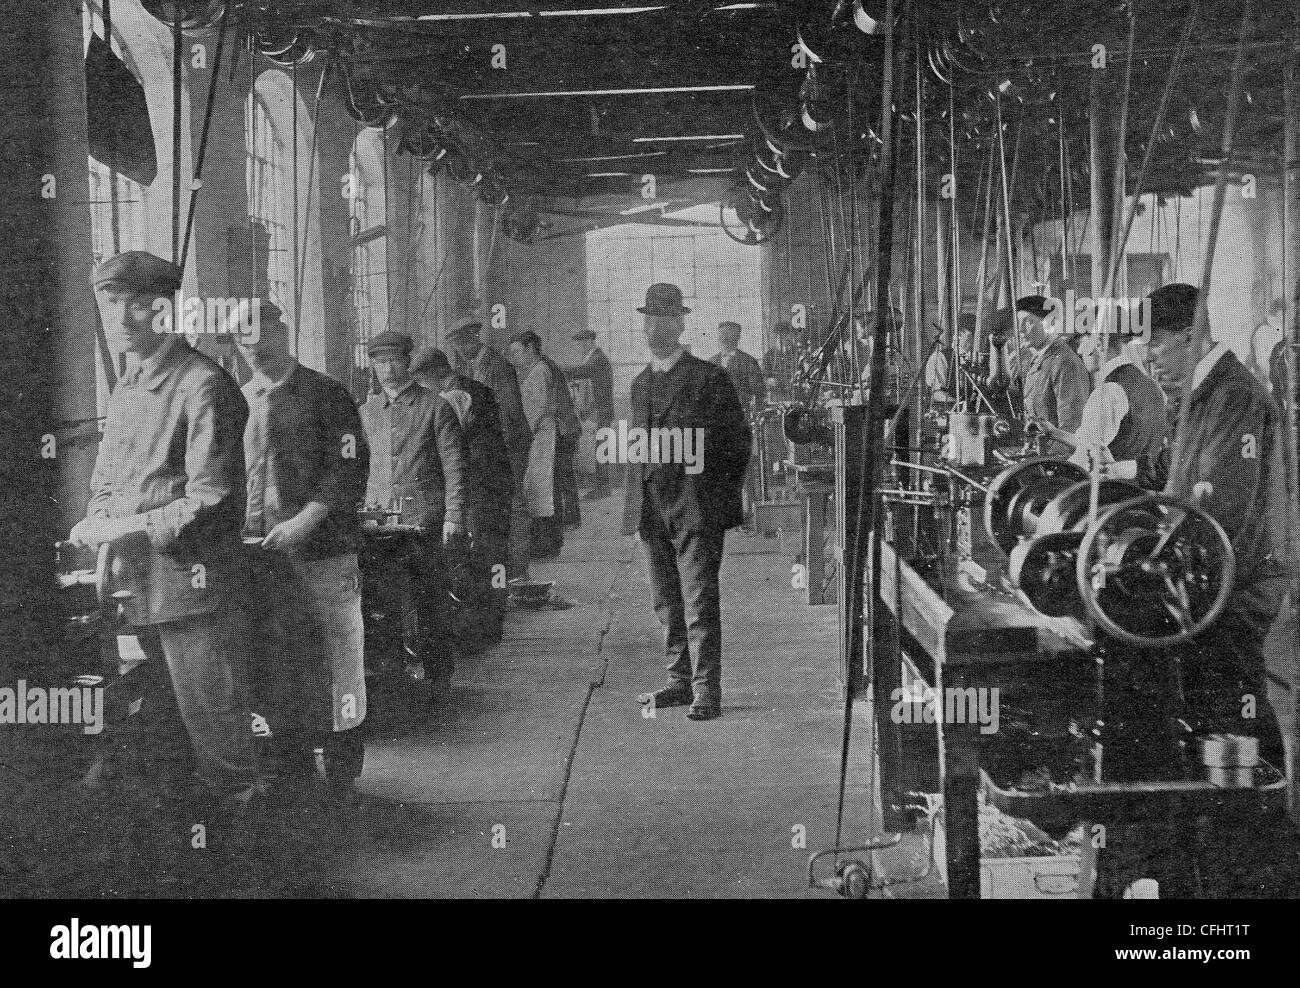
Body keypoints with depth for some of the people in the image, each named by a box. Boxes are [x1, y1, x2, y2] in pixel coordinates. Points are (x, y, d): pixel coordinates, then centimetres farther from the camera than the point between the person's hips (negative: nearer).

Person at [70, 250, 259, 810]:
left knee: (211, 717, 0)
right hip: (131, 585, 8)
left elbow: (208, 501, -15)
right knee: (149, 722, 18)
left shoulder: (204, 386, -11)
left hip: (188, 580, -8)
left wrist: (131, 527, -20)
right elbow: (105, 484, 20)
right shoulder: (124, 391, 15)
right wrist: (96, 524, -1)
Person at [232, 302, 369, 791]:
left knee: (338, 663, 0)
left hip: (324, 549, -4)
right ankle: (296, 777, 19)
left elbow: (351, 465, -8)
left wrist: (306, 519, -17)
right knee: (279, 670, 8)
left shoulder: (325, 393, 0)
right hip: (261, 557, 4)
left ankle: (343, 781, 9)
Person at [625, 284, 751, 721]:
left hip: (695, 506, -6)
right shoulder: (640, 383, 16)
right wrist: (635, 501, 13)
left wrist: (726, 497, -3)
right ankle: (680, 681, 19)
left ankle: (706, 691, -5)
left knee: (699, 601, -7)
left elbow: (738, 440, -1)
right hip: (650, 507, 6)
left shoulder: (708, 378, -3)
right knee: (667, 602, 10)